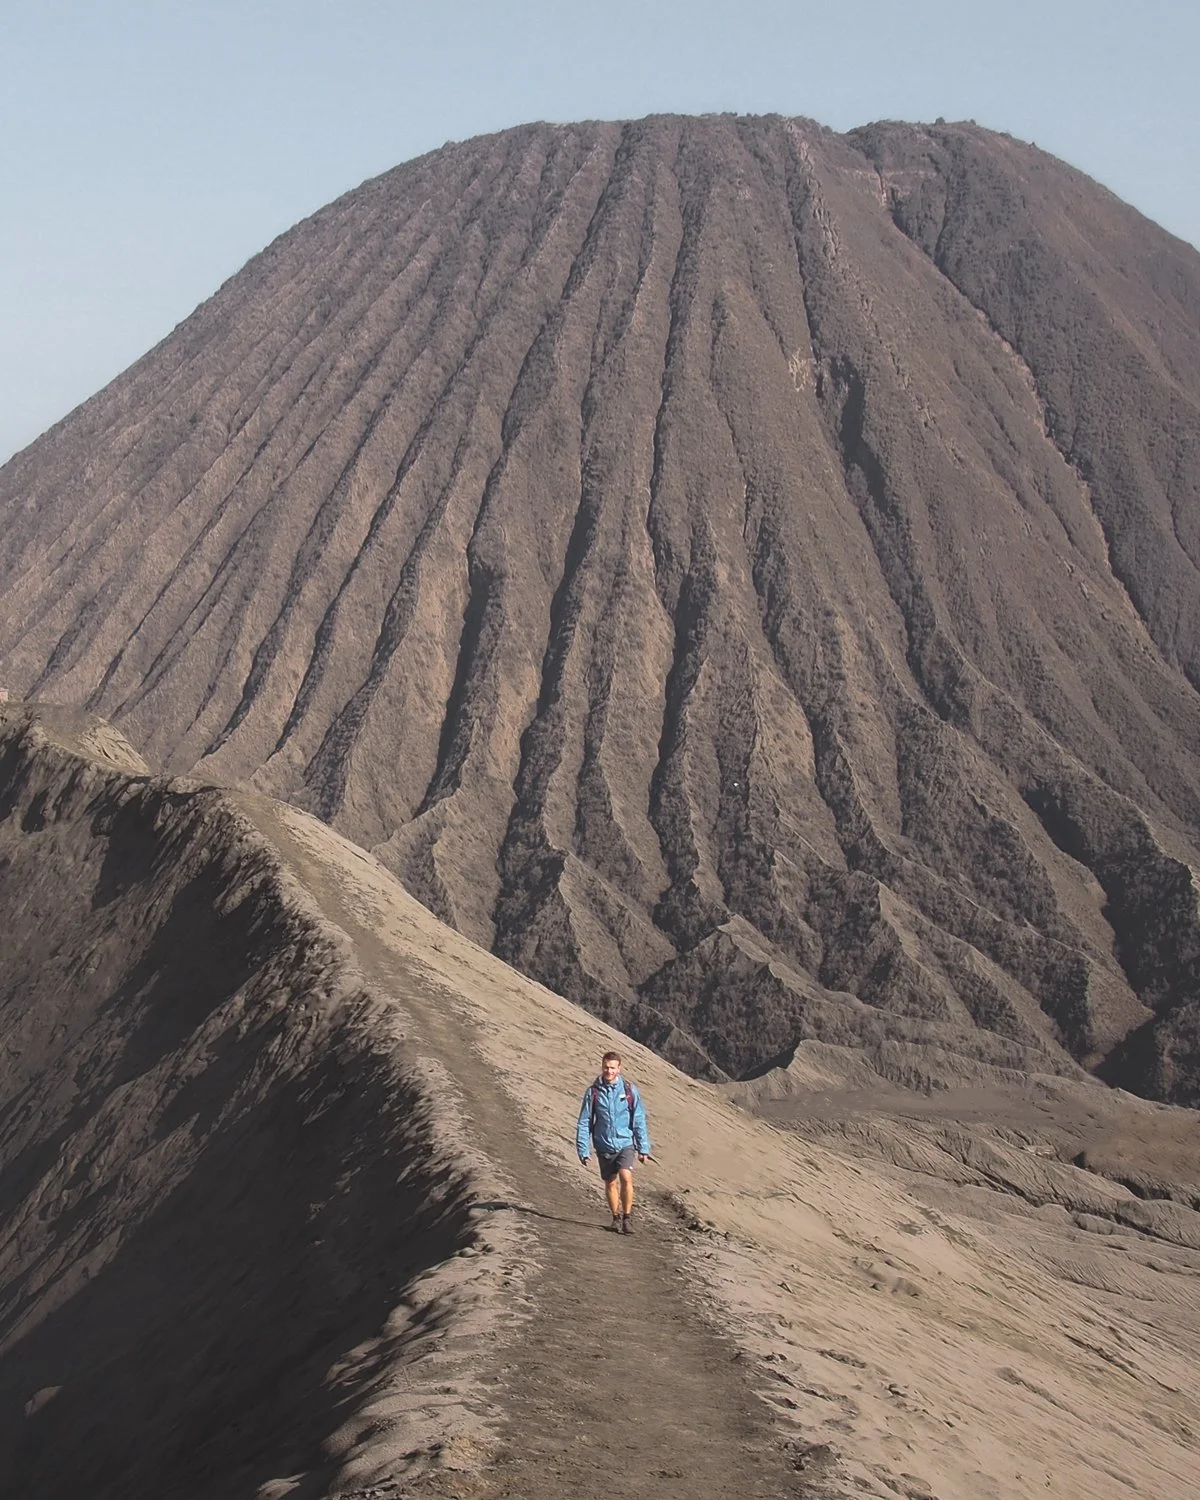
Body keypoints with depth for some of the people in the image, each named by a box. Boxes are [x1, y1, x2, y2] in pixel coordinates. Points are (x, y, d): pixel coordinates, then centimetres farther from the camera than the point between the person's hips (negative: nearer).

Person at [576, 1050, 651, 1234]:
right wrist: (583, 1150, 0)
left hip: (625, 1143, -1)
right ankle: (616, 1217, 29)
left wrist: (643, 1148, 3)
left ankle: (627, 1217, -5)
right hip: (604, 1145, 2)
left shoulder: (629, 1090, -3)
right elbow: (584, 1123, 2)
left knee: (626, 1177, -19)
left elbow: (639, 1121, 4)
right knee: (610, 1182, 10)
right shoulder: (593, 1092, -3)